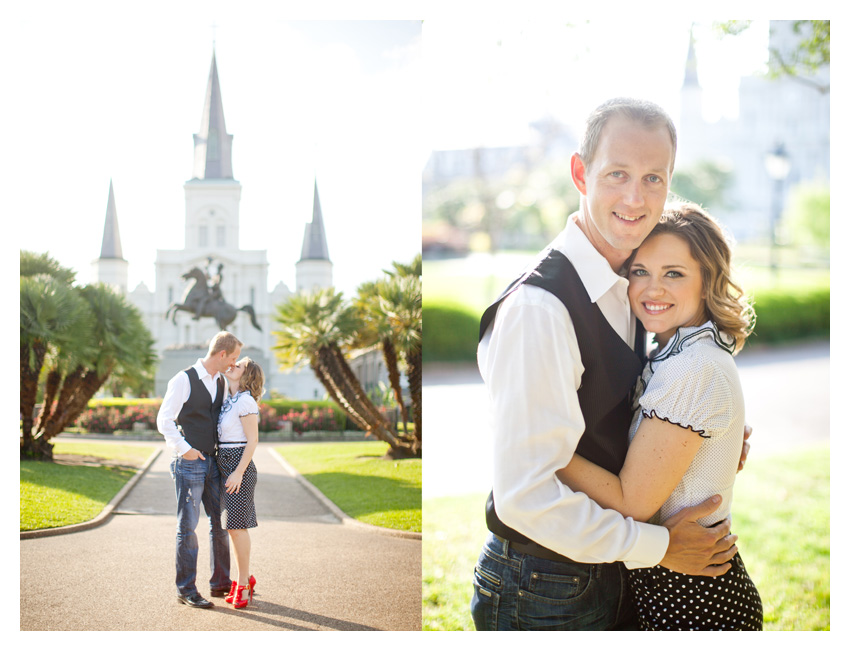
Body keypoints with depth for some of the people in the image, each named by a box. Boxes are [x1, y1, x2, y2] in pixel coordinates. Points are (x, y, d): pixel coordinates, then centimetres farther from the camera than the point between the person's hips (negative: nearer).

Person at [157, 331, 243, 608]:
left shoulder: (221, 382, 12)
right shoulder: (184, 380, -10)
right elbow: (164, 420, -10)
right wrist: (183, 449, -16)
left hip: (212, 462, 7)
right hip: (189, 462, -7)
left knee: (221, 522, 10)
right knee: (188, 526, -3)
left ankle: (220, 583, 21)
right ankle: (186, 590, 4)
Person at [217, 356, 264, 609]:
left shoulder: (246, 401, -12)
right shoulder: (228, 401, 14)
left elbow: (253, 440, -15)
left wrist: (239, 472, -19)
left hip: (239, 467, -9)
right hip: (225, 466, 9)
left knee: (237, 526, -5)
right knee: (231, 526, 11)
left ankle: (243, 584, 2)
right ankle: (243, 579, 21)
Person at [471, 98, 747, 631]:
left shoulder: (627, 290, 4)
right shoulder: (538, 307, -24)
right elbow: (526, 494, -28)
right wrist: (658, 546, -17)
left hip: (615, 578, 8)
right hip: (543, 592, -8)